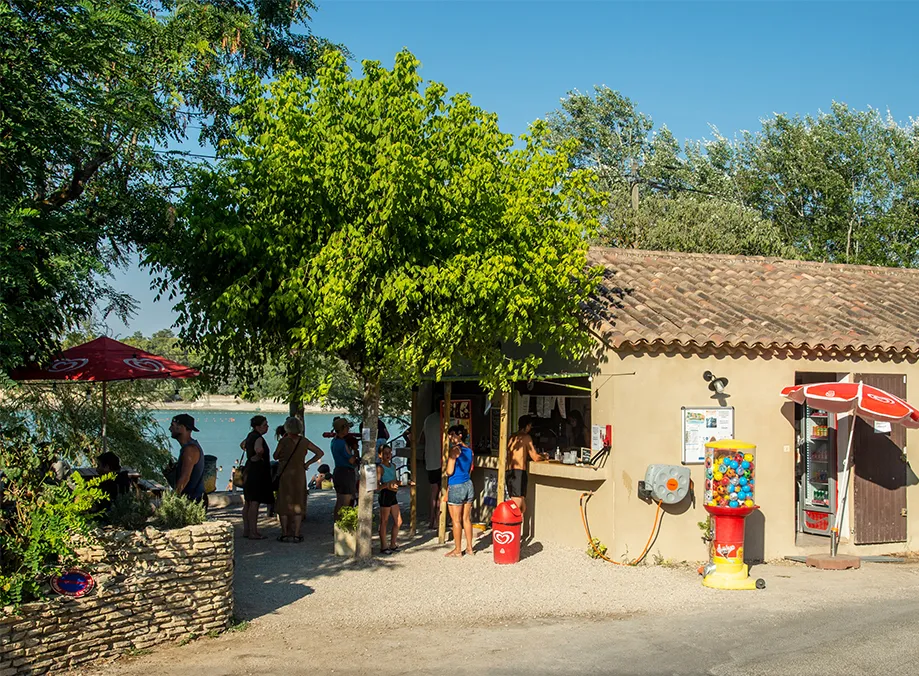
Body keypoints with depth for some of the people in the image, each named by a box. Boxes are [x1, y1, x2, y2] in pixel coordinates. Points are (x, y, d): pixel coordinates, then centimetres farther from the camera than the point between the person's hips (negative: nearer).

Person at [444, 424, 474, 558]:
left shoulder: (454, 450, -15)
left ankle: (457, 550, 10)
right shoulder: (469, 450, 9)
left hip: (456, 487, -7)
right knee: (466, 519, 14)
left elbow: (449, 471, -15)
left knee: (456, 520, 3)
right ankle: (469, 548, 19)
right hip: (468, 485, 7)